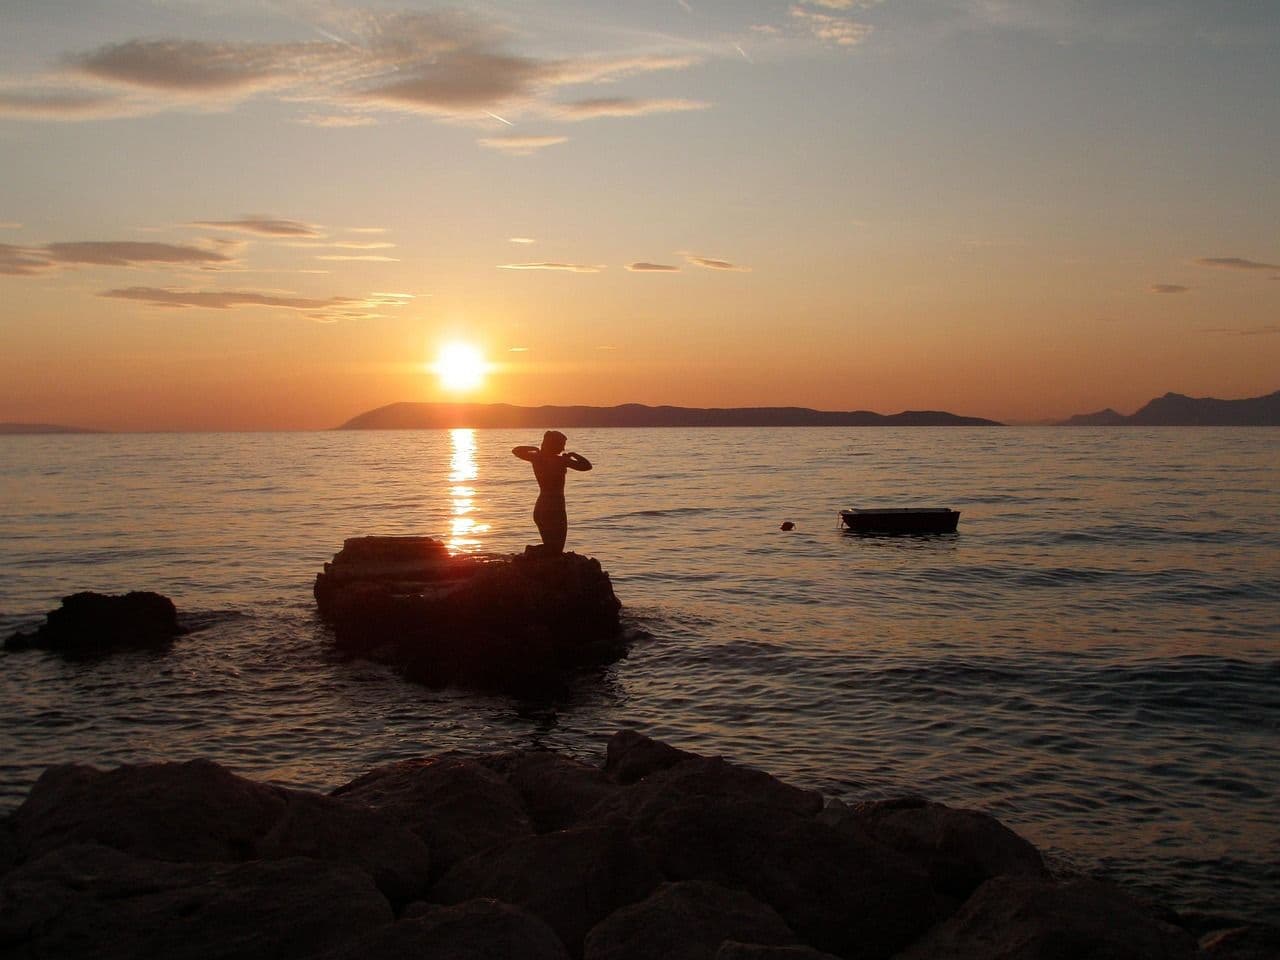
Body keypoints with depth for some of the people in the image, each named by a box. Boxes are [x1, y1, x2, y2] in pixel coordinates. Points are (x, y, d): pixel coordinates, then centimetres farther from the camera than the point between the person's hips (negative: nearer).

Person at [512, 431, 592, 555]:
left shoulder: (536, 458, 3)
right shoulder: (560, 460, -15)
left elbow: (516, 451, 21)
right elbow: (587, 465, -15)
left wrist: (536, 449, 24)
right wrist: (573, 455, -1)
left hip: (540, 508, 7)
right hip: (555, 508, -7)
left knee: (549, 549, 18)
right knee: (556, 551, -3)